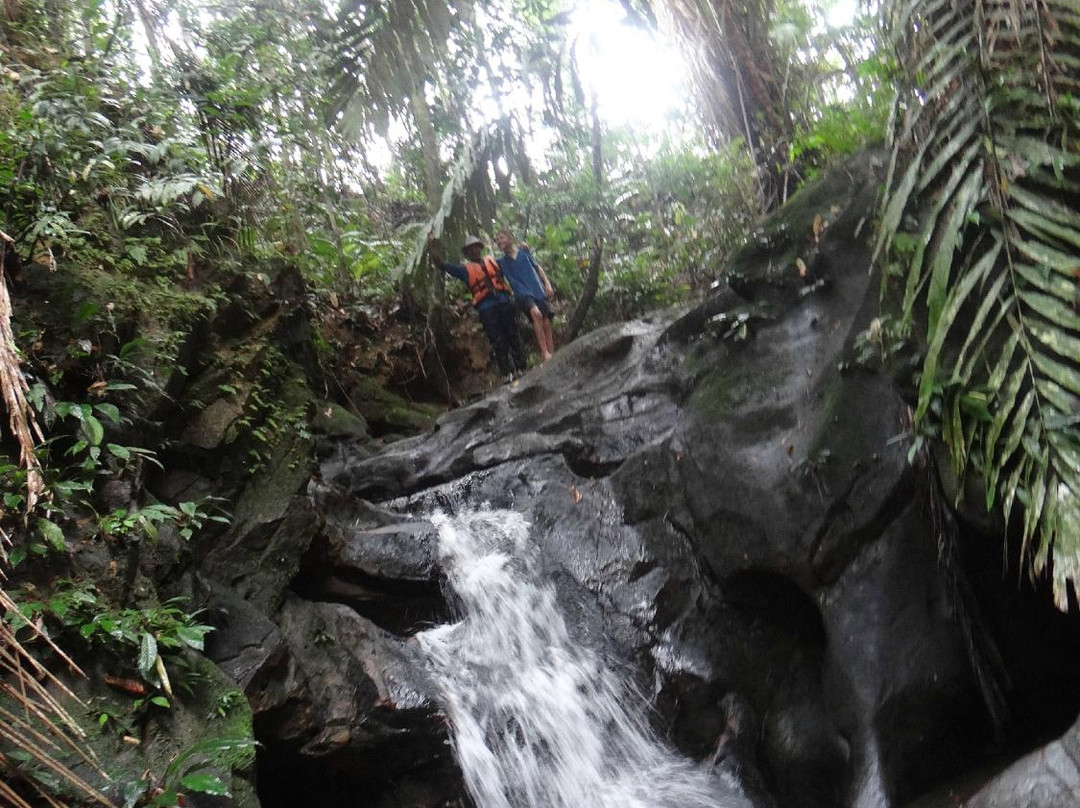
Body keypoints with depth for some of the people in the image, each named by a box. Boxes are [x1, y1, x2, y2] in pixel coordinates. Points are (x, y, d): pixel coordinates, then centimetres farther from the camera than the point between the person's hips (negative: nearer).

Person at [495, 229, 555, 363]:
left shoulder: (523, 251, 11)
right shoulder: (501, 262, 11)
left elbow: (537, 267, 16)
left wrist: (547, 283, 7)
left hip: (538, 291, 3)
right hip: (523, 294, -3)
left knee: (546, 324, -2)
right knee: (536, 313, -31)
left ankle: (551, 355, 7)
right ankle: (544, 353, -30)